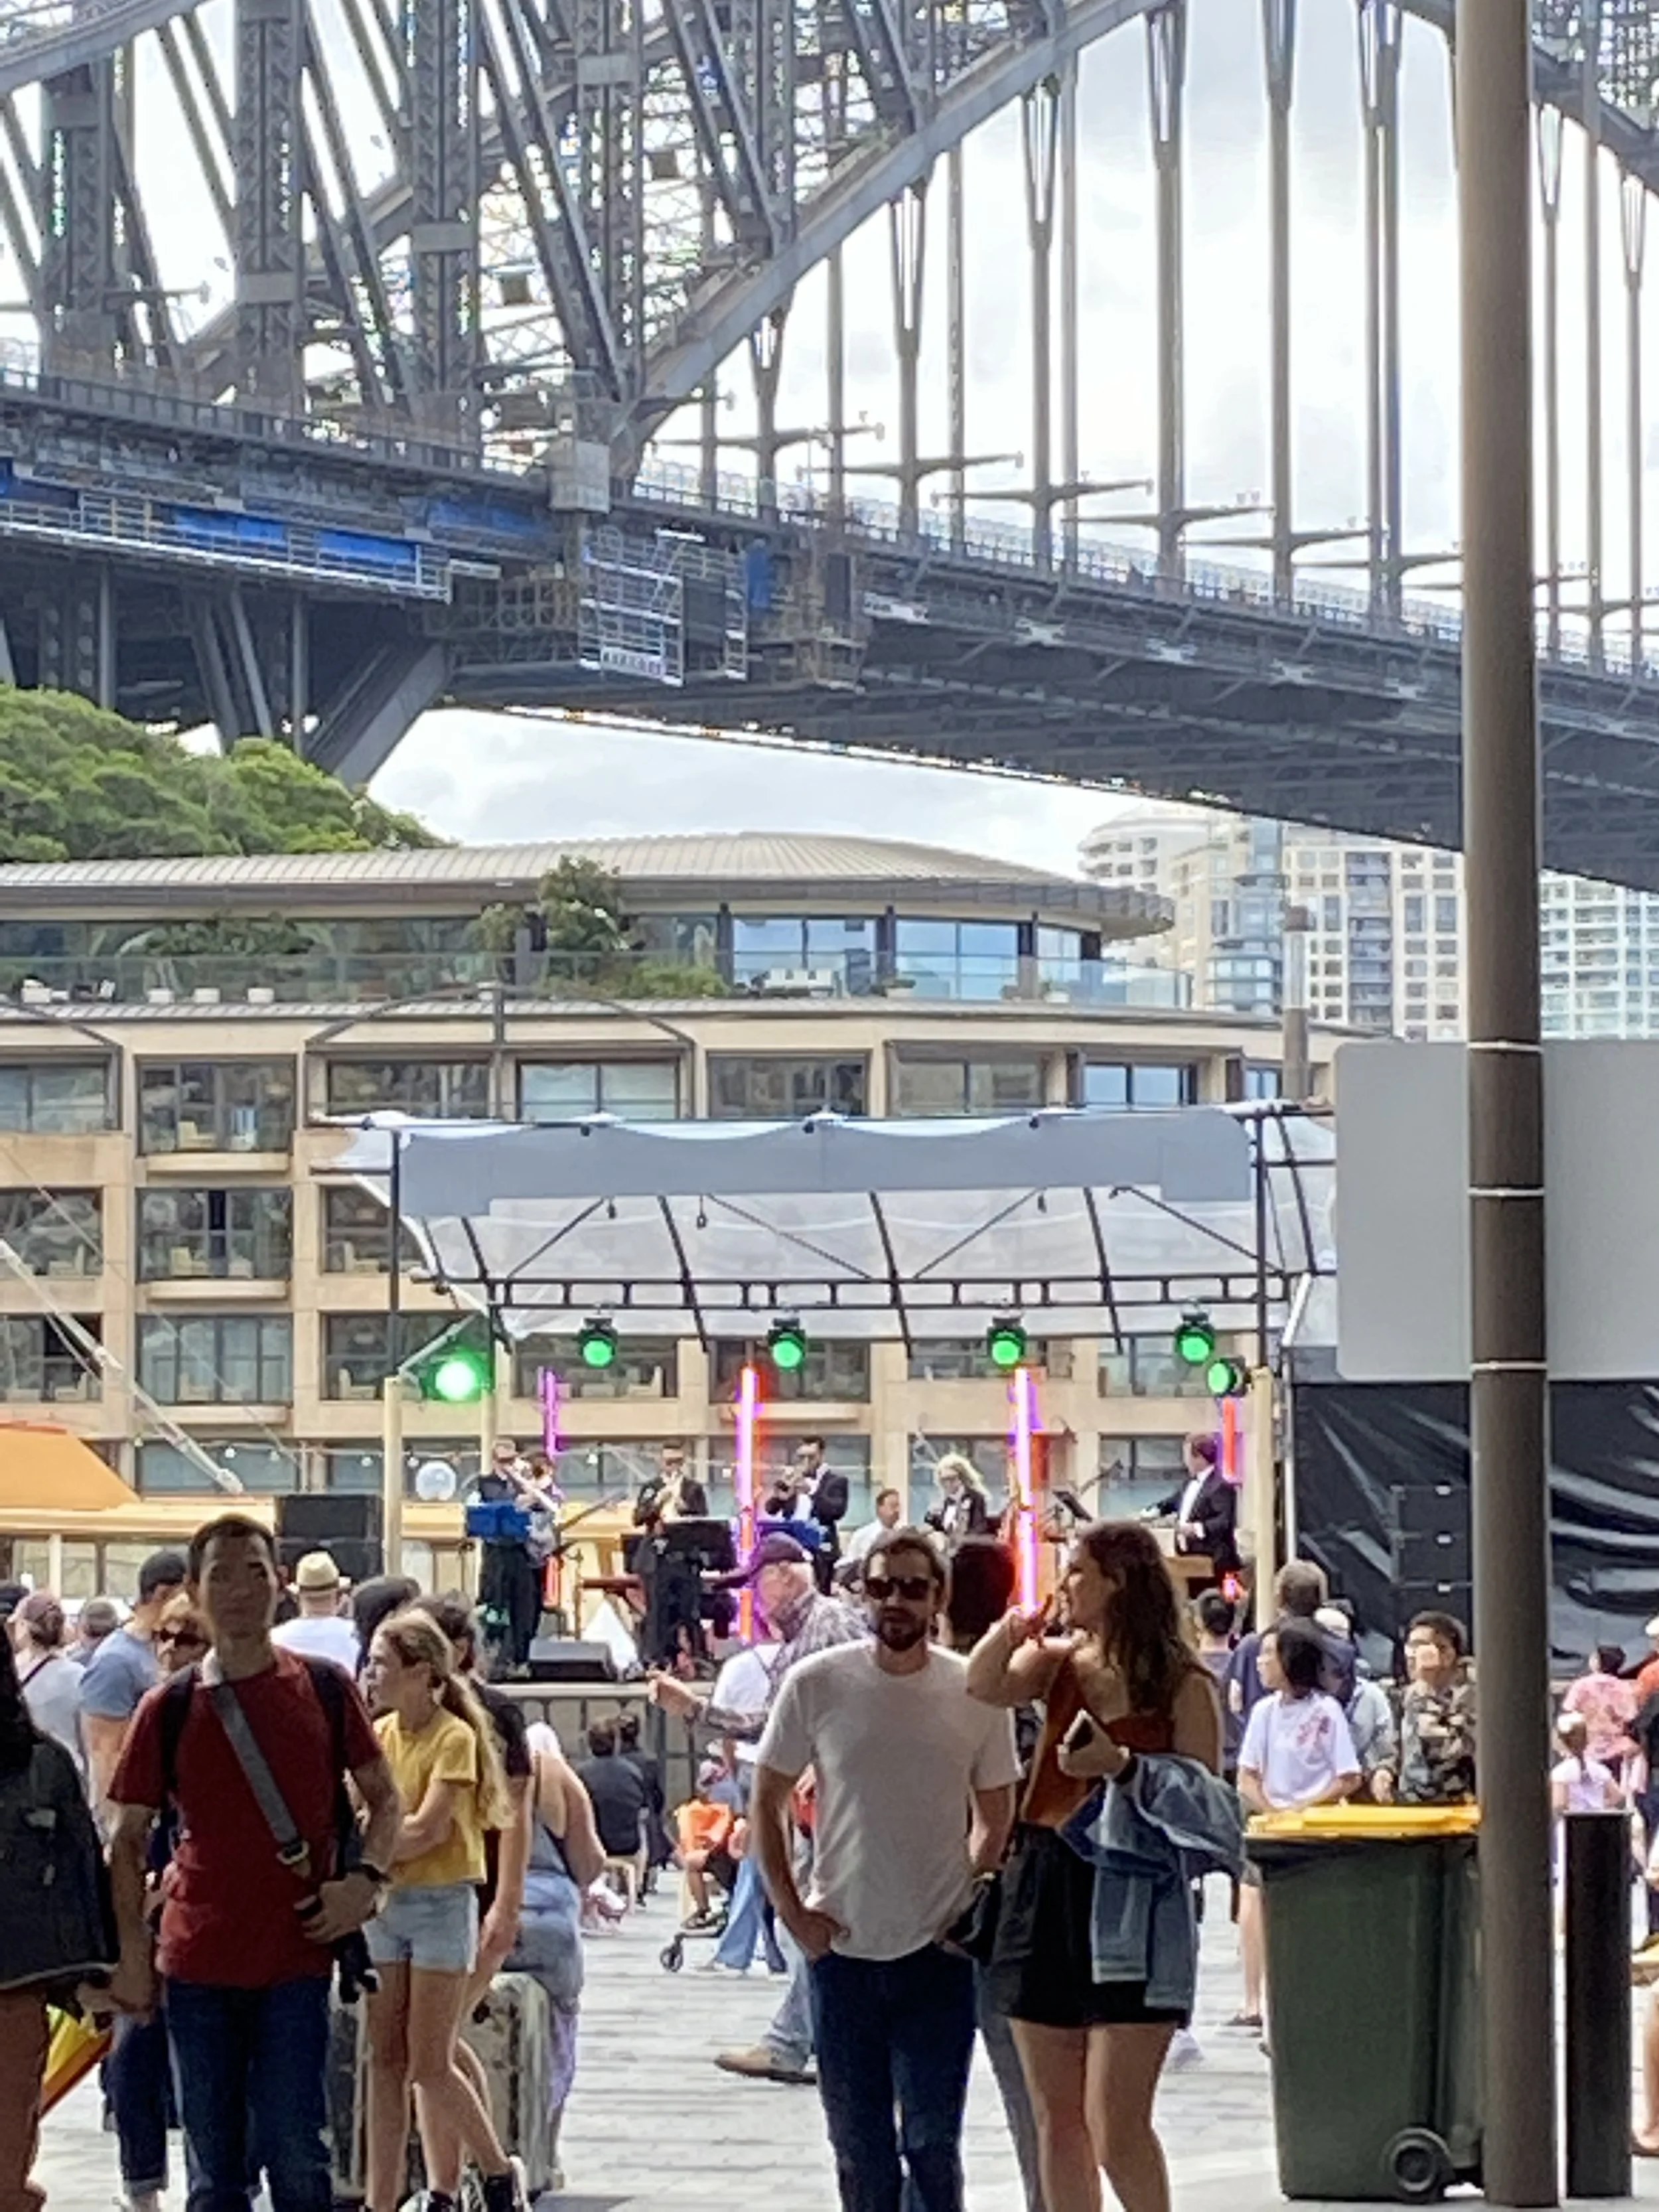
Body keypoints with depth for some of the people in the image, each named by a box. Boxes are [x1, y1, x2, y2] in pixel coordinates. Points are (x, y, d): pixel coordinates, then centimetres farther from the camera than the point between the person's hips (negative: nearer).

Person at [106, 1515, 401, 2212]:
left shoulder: (324, 1690, 3)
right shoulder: (170, 1708, 2)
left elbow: (382, 1796, 13)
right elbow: (128, 1839, 6)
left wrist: (365, 1879, -5)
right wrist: (132, 1953, -3)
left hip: (297, 1960, -1)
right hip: (197, 1964, 1)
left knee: (296, 2154, -4)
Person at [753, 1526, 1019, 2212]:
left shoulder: (975, 1693, -2)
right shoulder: (816, 1684, -3)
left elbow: (996, 1816, 10)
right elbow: (768, 1801, 5)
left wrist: (969, 1904, -1)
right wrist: (791, 1910, -2)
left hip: (938, 1950, -1)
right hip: (841, 1946, 1)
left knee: (932, 2143, -1)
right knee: (858, 2143, 10)